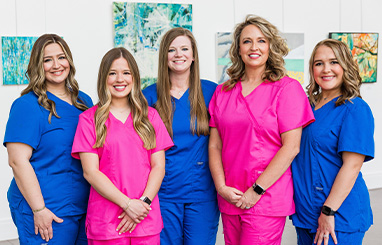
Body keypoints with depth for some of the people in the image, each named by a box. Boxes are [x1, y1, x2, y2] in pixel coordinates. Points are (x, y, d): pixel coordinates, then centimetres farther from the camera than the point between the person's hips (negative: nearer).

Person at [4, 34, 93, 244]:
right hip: (47, 214, -6)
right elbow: (17, 160, -16)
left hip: (85, 208, 6)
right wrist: (39, 209, -19)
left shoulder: (84, 101, 10)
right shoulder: (27, 106, -9)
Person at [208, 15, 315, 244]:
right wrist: (221, 187, -5)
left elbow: (291, 147, -9)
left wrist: (256, 190, -11)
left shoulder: (287, 88, -4)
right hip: (230, 199, 4)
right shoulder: (223, 92, 10)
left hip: (267, 199, -4)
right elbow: (215, 145, 8)